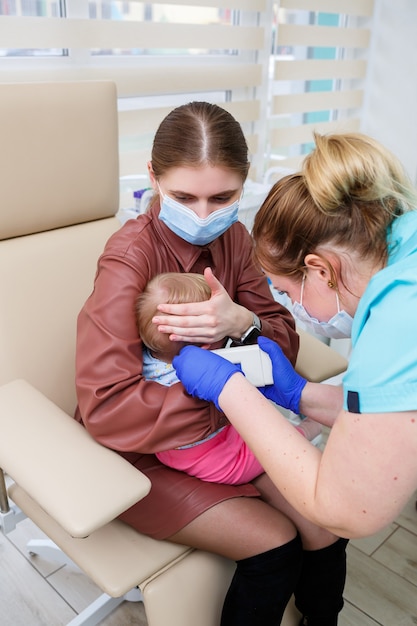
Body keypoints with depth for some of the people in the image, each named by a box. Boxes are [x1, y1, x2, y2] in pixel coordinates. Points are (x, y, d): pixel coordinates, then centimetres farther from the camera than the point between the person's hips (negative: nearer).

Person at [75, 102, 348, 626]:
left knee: (324, 529, -2)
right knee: (274, 544, -13)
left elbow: (284, 342, -4)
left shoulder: (233, 237, -4)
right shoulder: (129, 258, -23)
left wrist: (242, 323, -27)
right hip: (145, 450, -5)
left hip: (222, 426, 6)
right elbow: (107, 409, -30)